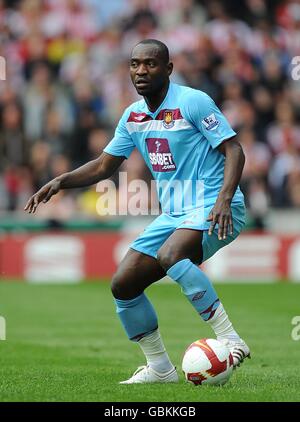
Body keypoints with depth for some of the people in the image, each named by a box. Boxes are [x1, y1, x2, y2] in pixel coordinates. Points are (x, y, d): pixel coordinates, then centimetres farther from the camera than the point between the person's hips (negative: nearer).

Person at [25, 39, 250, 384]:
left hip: (211, 209, -8)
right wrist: (60, 181, 4)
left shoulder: (192, 102, -11)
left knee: (170, 254, -37)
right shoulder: (133, 116, 10)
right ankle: (159, 368, 13)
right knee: (123, 285, 1)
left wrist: (224, 198, -28)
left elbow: (234, 150, -14)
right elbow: (104, 165, 19)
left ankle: (229, 339, -32)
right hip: (173, 214, 8)